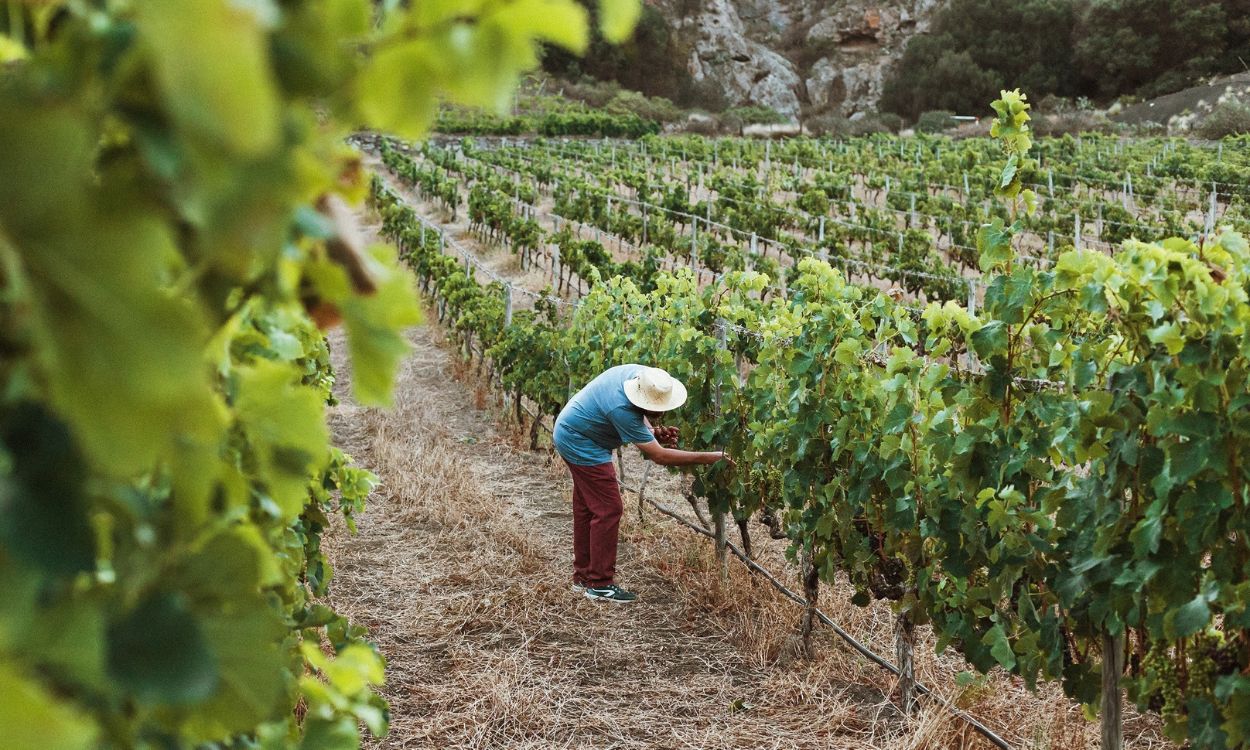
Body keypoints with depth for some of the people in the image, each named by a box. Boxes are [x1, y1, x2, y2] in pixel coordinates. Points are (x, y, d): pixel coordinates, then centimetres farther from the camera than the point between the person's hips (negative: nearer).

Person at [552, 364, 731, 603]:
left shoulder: (640, 374, -12)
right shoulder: (622, 410, -36)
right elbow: (659, 456, -35)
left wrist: (652, 432, -7)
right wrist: (709, 457, -35)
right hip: (581, 444, -10)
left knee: (586, 509, 15)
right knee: (607, 509, -10)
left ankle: (583, 576, 25)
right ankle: (600, 584, -6)